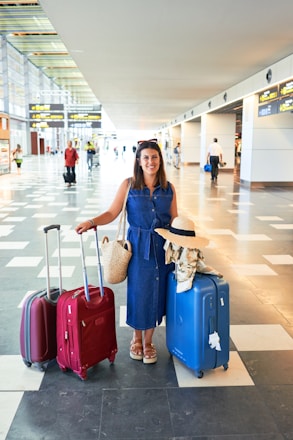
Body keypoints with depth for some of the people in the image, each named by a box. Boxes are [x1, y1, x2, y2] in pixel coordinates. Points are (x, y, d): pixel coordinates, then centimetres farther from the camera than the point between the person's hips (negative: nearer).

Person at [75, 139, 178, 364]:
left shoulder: (168, 188, 3)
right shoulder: (128, 185, -3)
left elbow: (174, 220, 7)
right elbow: (112, 213, -6)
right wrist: (90, 222, -21)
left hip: (162, 246, 2)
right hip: (138, 246, -2)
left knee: (156, 292, 8)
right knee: (138, 291, 5)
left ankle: (148, 341, 28)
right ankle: (137, 338, 31)